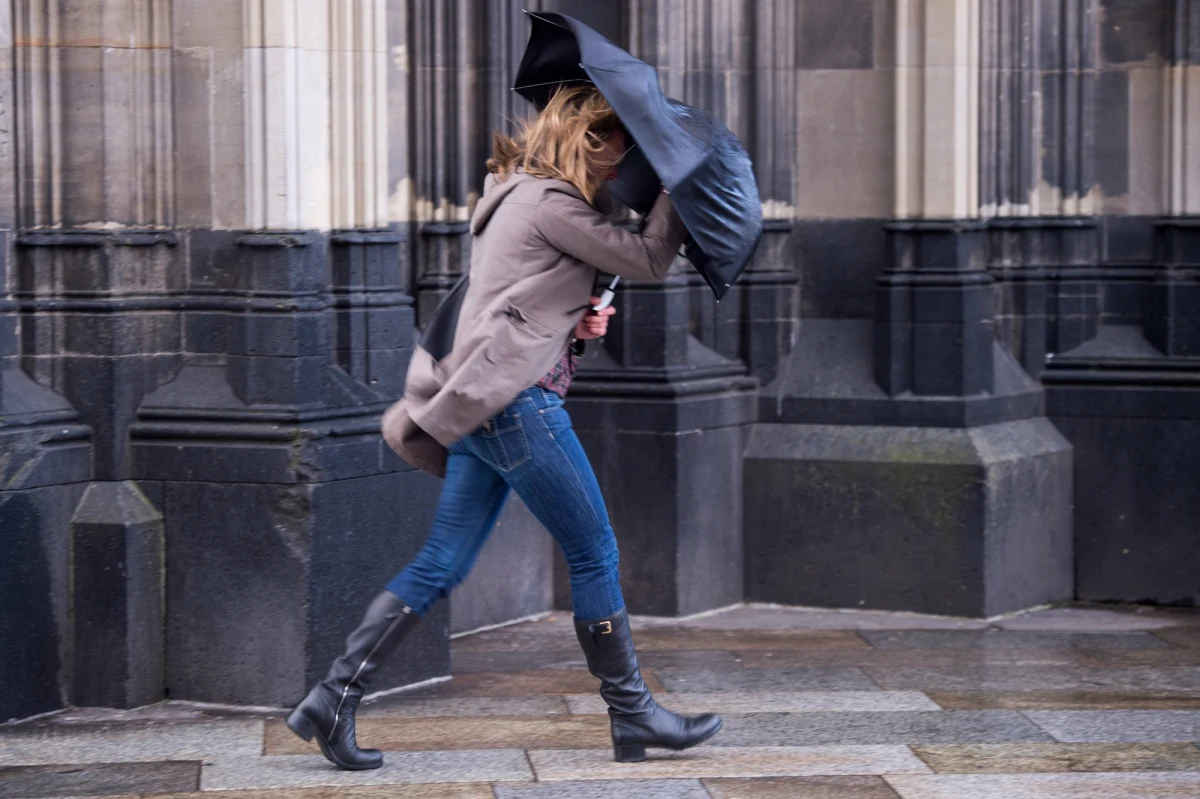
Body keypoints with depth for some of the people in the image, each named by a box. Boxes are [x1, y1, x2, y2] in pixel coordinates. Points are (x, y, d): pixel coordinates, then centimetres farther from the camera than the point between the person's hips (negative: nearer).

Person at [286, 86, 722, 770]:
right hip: (519, 400, -10)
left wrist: (577, 321, 8)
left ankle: (335, 699, 2)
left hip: (482, 405, 10)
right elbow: (648, 261, -8)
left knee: (442, 566, 6)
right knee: (595, 554, 0)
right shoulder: (551, 203, -9)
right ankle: (634, 716, 7)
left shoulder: (515, 196, 21)